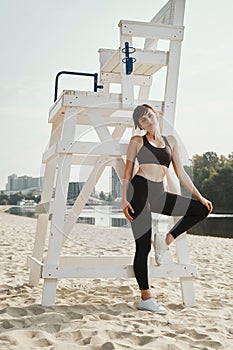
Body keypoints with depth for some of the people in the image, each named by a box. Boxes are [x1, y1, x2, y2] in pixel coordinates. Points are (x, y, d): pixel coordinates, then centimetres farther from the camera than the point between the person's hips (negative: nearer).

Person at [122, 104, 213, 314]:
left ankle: (166, 240, 1)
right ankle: (145, 298, 5)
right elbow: (128, 173, 5)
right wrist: (124, 200, -6)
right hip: (140, 191, -5)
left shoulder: (170, 141, 17)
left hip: (159, 195, 5)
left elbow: (180, 173, 17)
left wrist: (199, 196, 11)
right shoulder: (137, 141, 7)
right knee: (143, 246, -5)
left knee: (202, 209, -6)